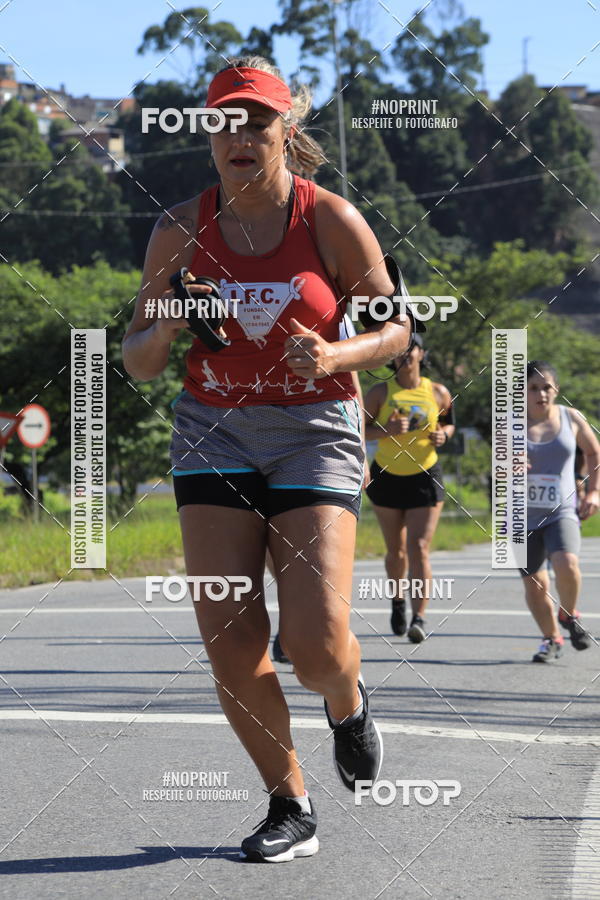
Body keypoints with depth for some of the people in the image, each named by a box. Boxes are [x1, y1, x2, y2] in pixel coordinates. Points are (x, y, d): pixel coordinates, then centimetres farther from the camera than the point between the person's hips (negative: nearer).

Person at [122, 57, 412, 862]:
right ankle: (291, 807, 12)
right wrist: (165, 328, -17)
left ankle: (347, 704, 24)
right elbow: (137, 362, 5)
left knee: (316, 645, -15)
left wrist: (335, 356, -17)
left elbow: (397, 328, 2)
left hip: (315, 433, -2)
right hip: (215, 434, 2)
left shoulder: (332, 221, -6)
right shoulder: (180, 230, 0)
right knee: (230, 643, -7)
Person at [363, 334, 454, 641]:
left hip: (425, 478, -1)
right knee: (396, 550, 11)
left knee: (419, 547, -12)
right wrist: (386, 430, -23)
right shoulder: (381, 392, -4)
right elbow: (360, 429, -5)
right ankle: (398, 601, 37)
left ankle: (419, 617, -14)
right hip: (387, 477, 1)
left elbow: (448, 423, 14)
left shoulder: (438, 393, -1)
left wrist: (443, 435, -8)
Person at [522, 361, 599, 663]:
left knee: (567, 565, -27)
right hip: (522, 515, 1)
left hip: (562, 512, -1)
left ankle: (568, 615, 2)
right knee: (534, 585, 5)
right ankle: (552, 638, 30)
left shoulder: (571, 418, 0)